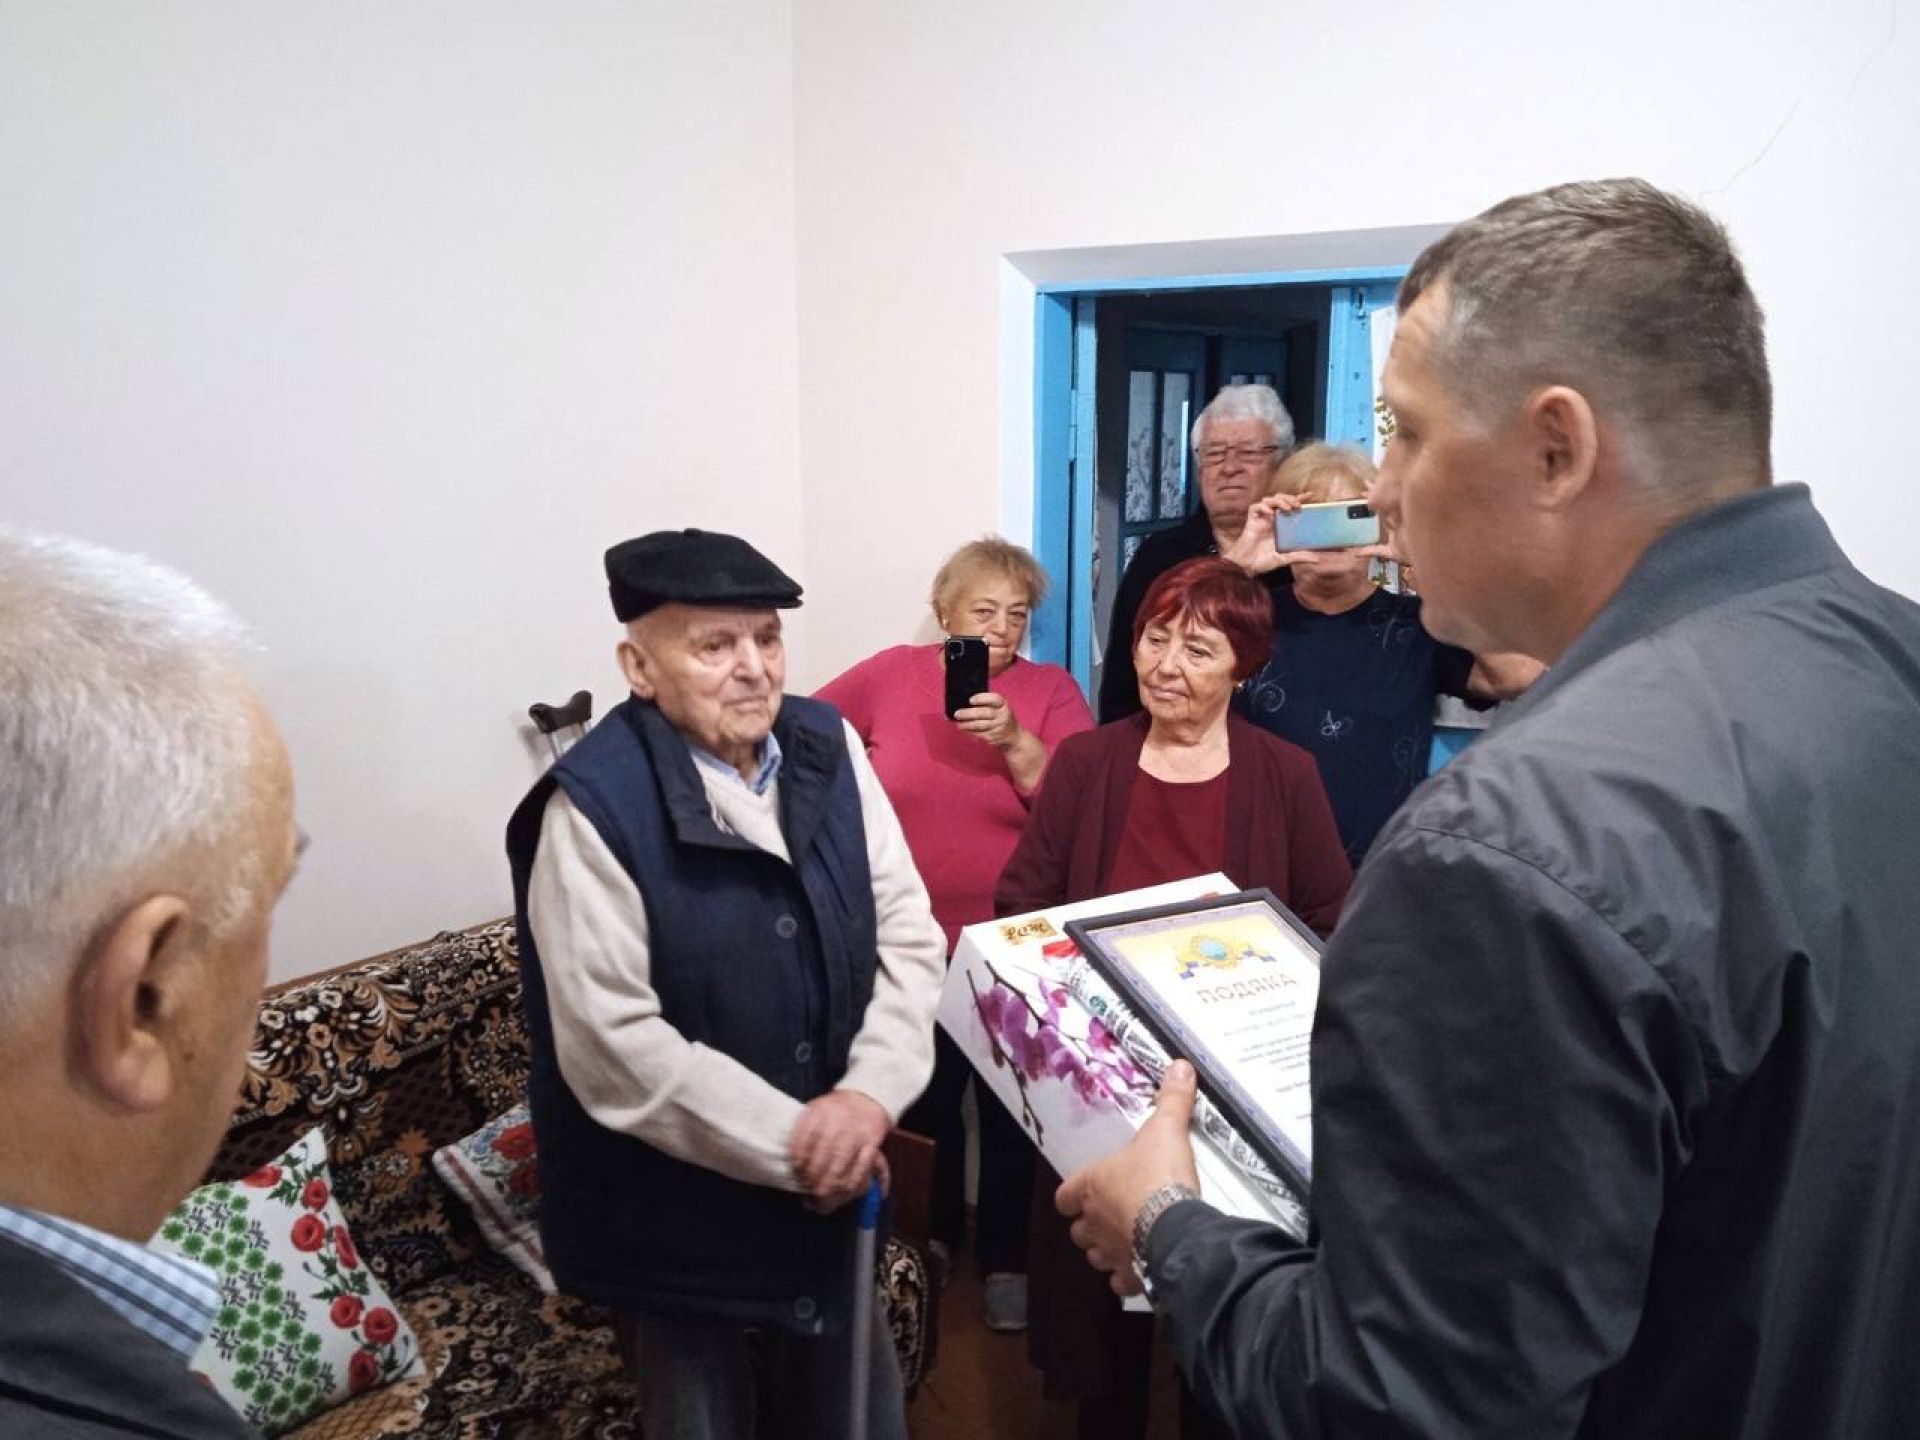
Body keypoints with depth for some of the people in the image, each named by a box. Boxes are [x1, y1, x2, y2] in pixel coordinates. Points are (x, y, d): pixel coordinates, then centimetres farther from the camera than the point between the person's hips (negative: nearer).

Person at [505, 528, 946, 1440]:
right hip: (674, 1208, -5)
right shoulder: (593, 805, -21)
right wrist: (792, 1142, -20)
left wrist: (868, 1095, -18)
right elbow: (615, 1049, -23)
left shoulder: (827, 747, -4)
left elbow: (909, 935, -3)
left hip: (830, 1177, 5)